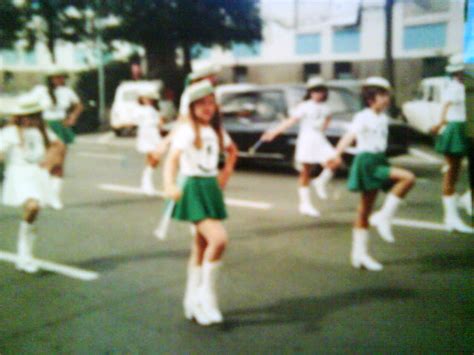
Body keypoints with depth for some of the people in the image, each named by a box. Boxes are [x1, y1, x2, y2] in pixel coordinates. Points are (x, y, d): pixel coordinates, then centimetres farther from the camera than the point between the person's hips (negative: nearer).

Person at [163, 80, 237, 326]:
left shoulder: (217, 130, 10)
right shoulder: (186, 130, -11)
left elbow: (232, 152, 28)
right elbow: (172, 159, -23)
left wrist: (226, 173, 13)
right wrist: (169, 185, -40)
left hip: (211, 188, 7)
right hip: (193, 188, -7)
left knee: (201, 247, 12)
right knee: (218, 239, -21)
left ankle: (193, 301, 24)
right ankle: (207, 293, -2)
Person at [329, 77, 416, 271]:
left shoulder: (383, 118, 12)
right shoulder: (363, 117, -13)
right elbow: (350, 135, -29)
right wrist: (337, 154, -43)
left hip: (379, 161, 8)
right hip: (367, 161, -8)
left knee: (364, 212, 10)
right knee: (408, 177, -23)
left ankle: (360, 254, 15)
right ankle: (384, 217, -14)